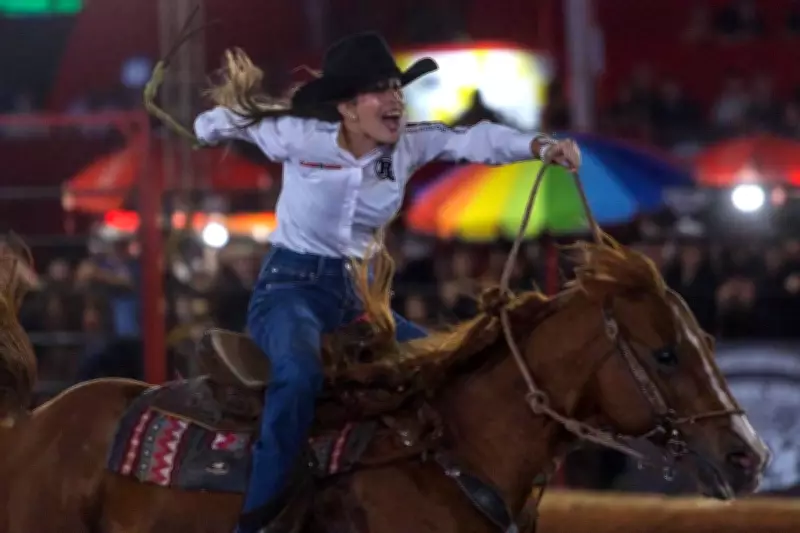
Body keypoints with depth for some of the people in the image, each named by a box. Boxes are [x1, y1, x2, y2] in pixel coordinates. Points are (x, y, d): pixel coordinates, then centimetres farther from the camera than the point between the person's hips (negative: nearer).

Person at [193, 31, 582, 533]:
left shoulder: (410, 145, -1)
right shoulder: (299, 137, -11)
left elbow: (476, 141, -12)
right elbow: (210, 129, 0)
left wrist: (542, 146, -28)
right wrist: (239, 101, -22)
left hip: (355, 294, 7)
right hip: (291, 285, -7)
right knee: (300, 374, -36)